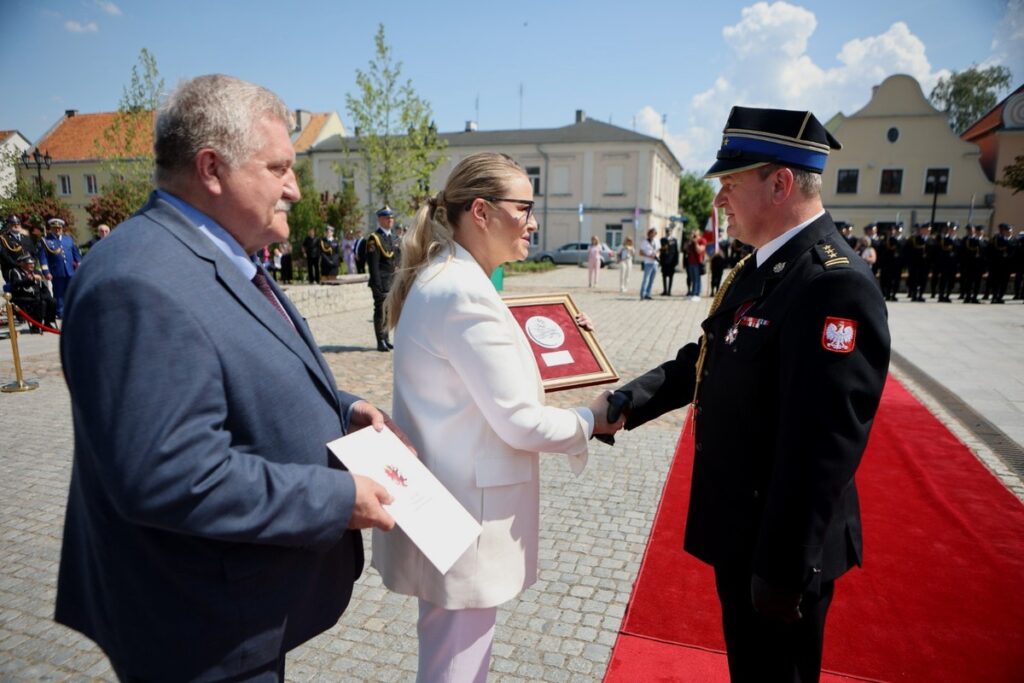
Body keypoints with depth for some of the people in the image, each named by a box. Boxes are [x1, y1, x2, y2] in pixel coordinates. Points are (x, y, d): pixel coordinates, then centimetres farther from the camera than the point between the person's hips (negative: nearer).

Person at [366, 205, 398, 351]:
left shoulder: (393, 239, 17)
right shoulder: (374, 238, -7)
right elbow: (373, 264, -13)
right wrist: (377, 284, -18)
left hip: (393, 283, 7)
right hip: (382, 282, -7)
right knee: (380, 311, -3)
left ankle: (386, 338, 20)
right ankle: (381, 341, 2)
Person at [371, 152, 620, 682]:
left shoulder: (440, 278, 7)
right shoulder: (464, 292, -23)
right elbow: (522, 424, -20)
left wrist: (532, 375, 11)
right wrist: (591, 420, -4)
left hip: (447, 505, 10)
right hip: (466, 519, -10)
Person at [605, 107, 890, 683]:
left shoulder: (835, 283, -26)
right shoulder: (760, 267, 5)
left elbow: (821, 448, -27)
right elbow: (706, 360, 9)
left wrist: (784, 572, -23)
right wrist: (624, 404, -2)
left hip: (780, 544, -8)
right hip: (740, 528, 8)